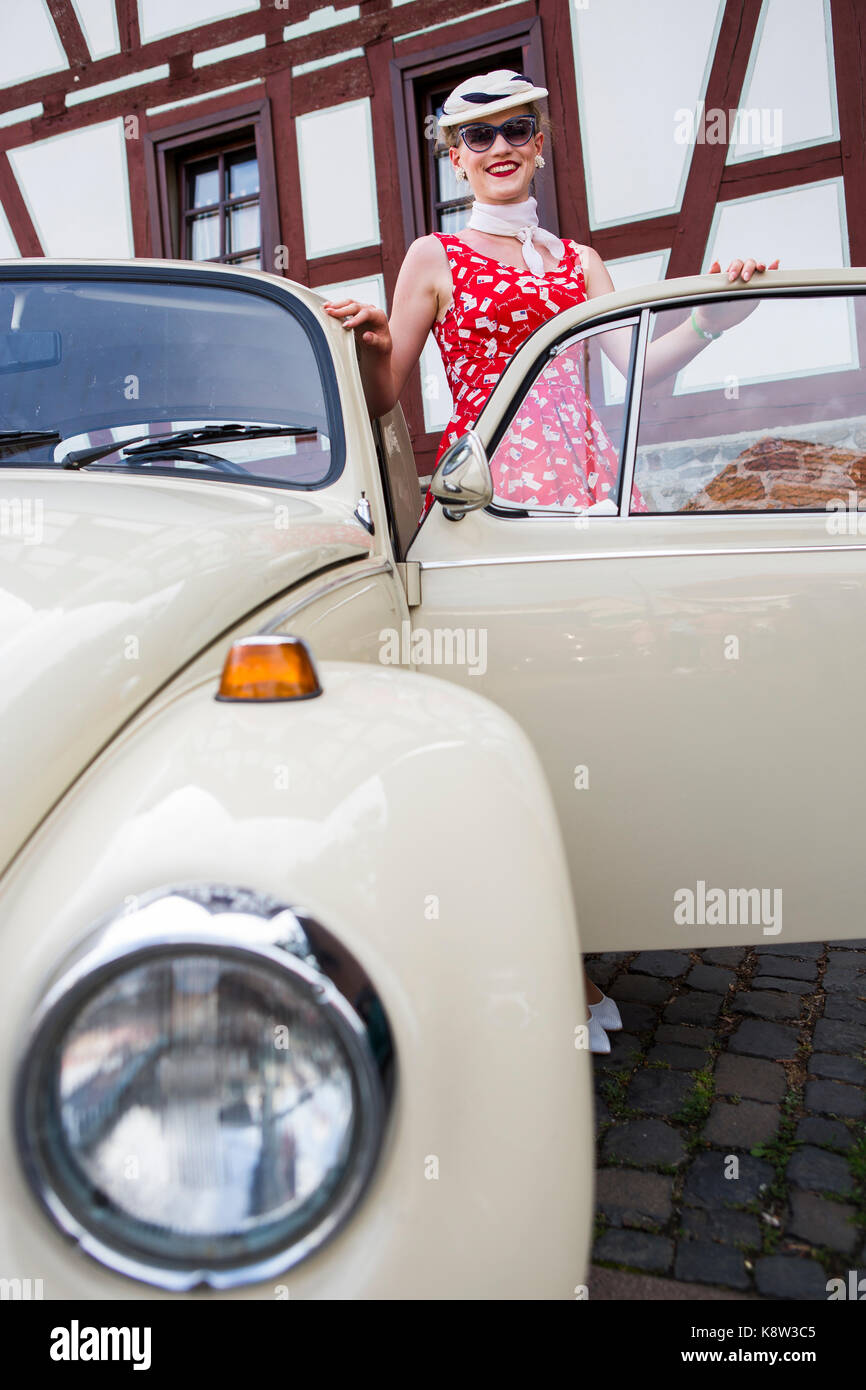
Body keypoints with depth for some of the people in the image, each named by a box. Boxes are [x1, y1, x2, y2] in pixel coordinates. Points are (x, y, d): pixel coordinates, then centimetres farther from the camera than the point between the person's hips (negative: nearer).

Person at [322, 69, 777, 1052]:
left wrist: (715, 317, -5)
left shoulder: (578, 260, 22)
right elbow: (384, 400, 7)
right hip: (486, 483, -4)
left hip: (584, 474, 4)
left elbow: (640, 366, 11)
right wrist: (367, 343, -13)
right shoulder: (435, 259, 12)